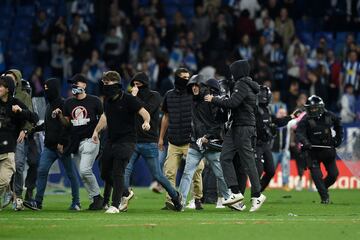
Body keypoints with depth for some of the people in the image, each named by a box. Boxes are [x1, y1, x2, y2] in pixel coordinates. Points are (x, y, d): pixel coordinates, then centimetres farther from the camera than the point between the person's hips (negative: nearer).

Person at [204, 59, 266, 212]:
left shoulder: (242, 85, -12)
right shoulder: (246, 85, 18)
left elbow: (232, 103, -22)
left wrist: (214, 99, -12)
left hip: (243, 128, -10)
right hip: (236, 127, 10)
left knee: (248, 161, -5)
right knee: (225, 157, 2)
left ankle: (257, 195, 0)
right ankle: (235, 192, -3)